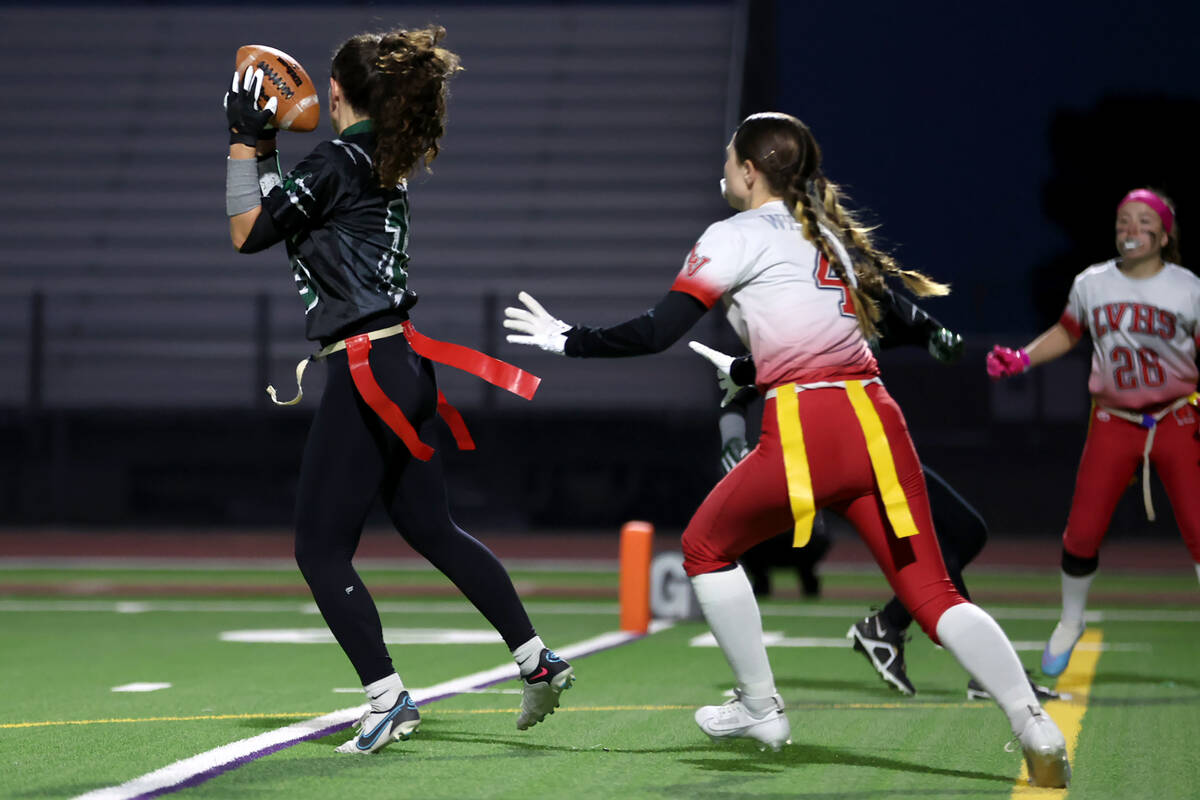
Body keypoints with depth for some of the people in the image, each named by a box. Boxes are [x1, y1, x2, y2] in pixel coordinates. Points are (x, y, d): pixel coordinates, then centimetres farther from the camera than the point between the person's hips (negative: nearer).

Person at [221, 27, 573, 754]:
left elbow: (247, 233, -7)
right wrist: (264, 150, 20)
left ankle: (388, 698, -4)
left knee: (321, 550, -2)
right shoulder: (386, 164, 14)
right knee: (433, 530, 17)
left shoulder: (336, 162, -12)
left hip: (366, 372, -9)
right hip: (403, 364, 9)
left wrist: (244, 142, -1)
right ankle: (538, 660, 17)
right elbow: (288, 216, 21)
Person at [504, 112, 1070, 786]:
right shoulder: (830, 233, 23)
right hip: (878, 420, 6)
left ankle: (761, 709, 23)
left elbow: (657, 333, -2)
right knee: (931, 590, 2)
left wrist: (569, 340, 10)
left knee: (708, 546, 20)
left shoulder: (739, 235, 3)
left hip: (806, 431, -6)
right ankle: (1036, 726, -15)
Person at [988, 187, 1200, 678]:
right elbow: (1067, 333, 18)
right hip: (1113, 423, 2)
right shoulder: (1092, 284, 1)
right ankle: (1070, 624, 24)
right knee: (1082, 531, -2)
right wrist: (1023, 359, 3)